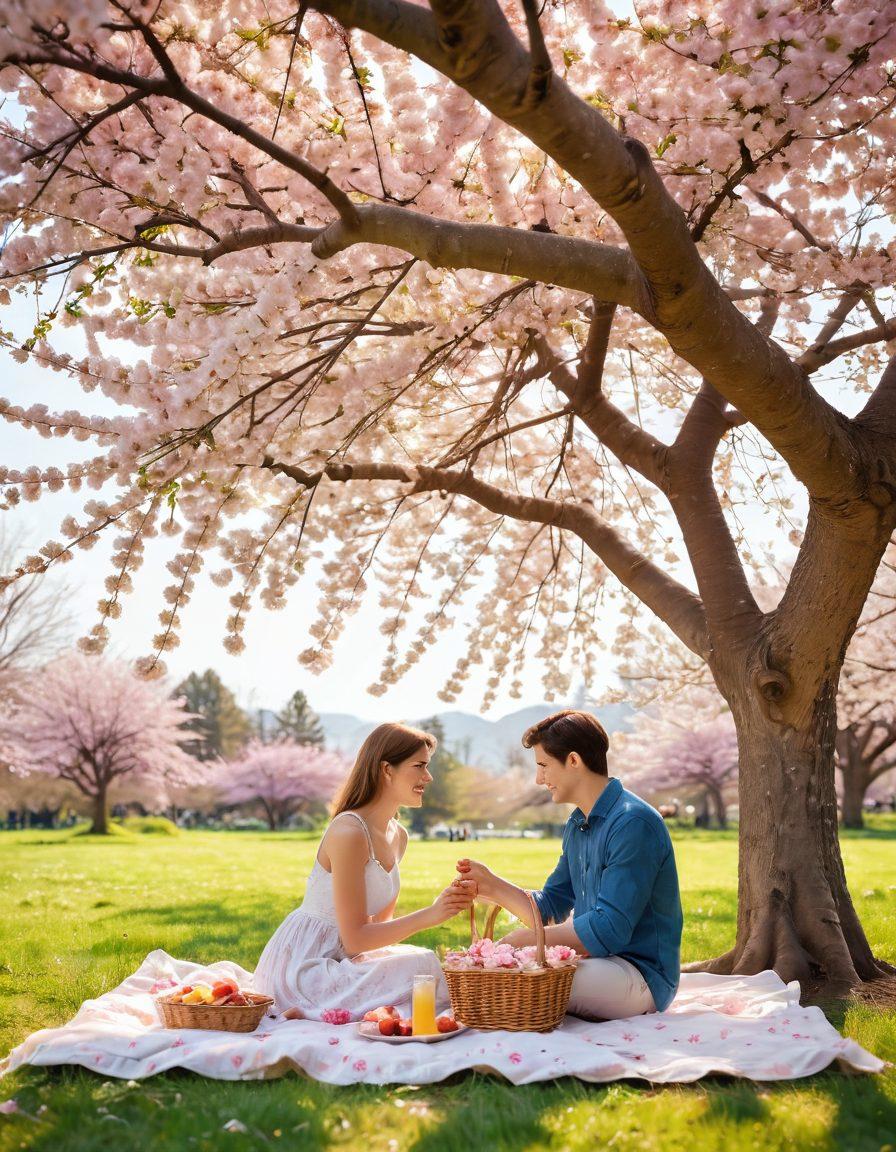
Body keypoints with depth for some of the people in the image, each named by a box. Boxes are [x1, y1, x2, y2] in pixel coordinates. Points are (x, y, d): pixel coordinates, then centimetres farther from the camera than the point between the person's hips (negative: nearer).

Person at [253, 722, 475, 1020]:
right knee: (423, 966, -24)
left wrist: (447, 903, -2)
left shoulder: (398, 836, 10)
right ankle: (309, 1012, -14)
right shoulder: (349, 832, -19)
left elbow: (379, 923, 11)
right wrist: (430, 915, -21)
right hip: (299, 968, -10)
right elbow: (355, 938, -19)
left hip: (338, 958, 10)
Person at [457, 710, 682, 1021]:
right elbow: (551, 908, 16)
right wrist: (492, 886, 2)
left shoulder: (633, 824, -20)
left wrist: (528, 938, -16)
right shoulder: (577, 825, 13)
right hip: (600, 958, 9)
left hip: (640, 975, -9)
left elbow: (609, 929, -24)